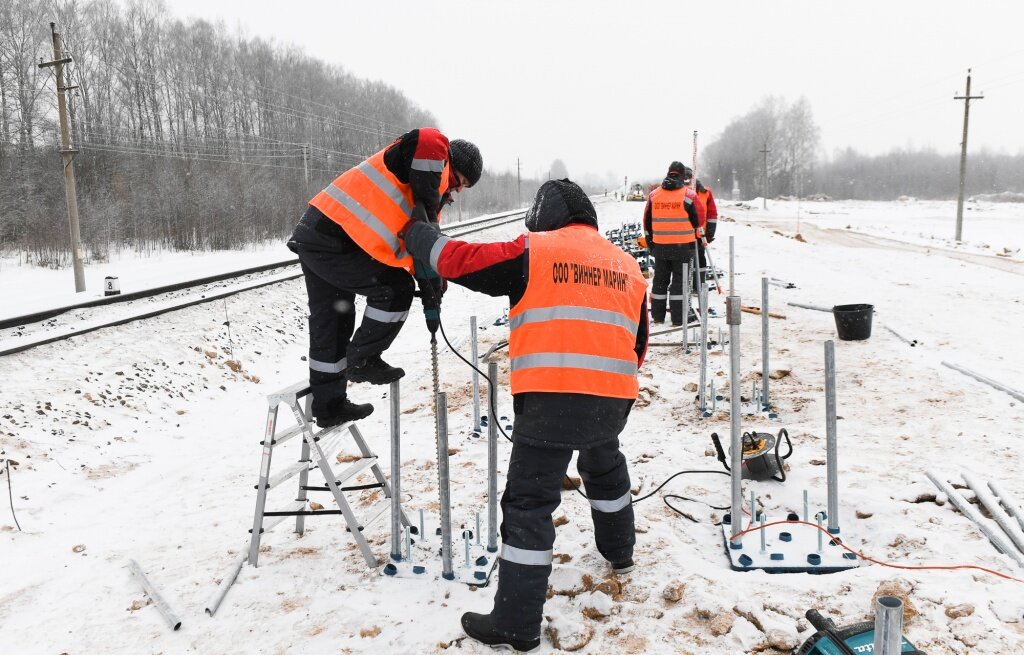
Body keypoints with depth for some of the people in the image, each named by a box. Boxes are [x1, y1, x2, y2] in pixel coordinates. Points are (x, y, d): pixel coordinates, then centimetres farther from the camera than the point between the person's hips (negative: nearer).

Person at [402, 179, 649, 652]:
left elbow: (457, 260, -1)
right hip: (612, 401, 6)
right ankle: (618, 551, 52)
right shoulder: (629, 266, 16)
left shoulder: (533, 251, 0)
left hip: (550, 400, -6)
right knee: (605, 469, 33)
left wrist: (417, 235, 17)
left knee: (528, 503, 1)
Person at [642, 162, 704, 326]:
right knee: (680, 280, 2)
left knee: (660, 280, 12)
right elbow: (698, 220, -2)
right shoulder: (689, 195, -7)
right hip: (683, 246, -4)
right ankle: (679, 317, 2)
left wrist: (649, 241, 19)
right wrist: (697, 234, 19)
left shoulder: (654, 194, 5)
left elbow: (647, 221, 9)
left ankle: (657, 315, 17)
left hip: (659, 246, 4)